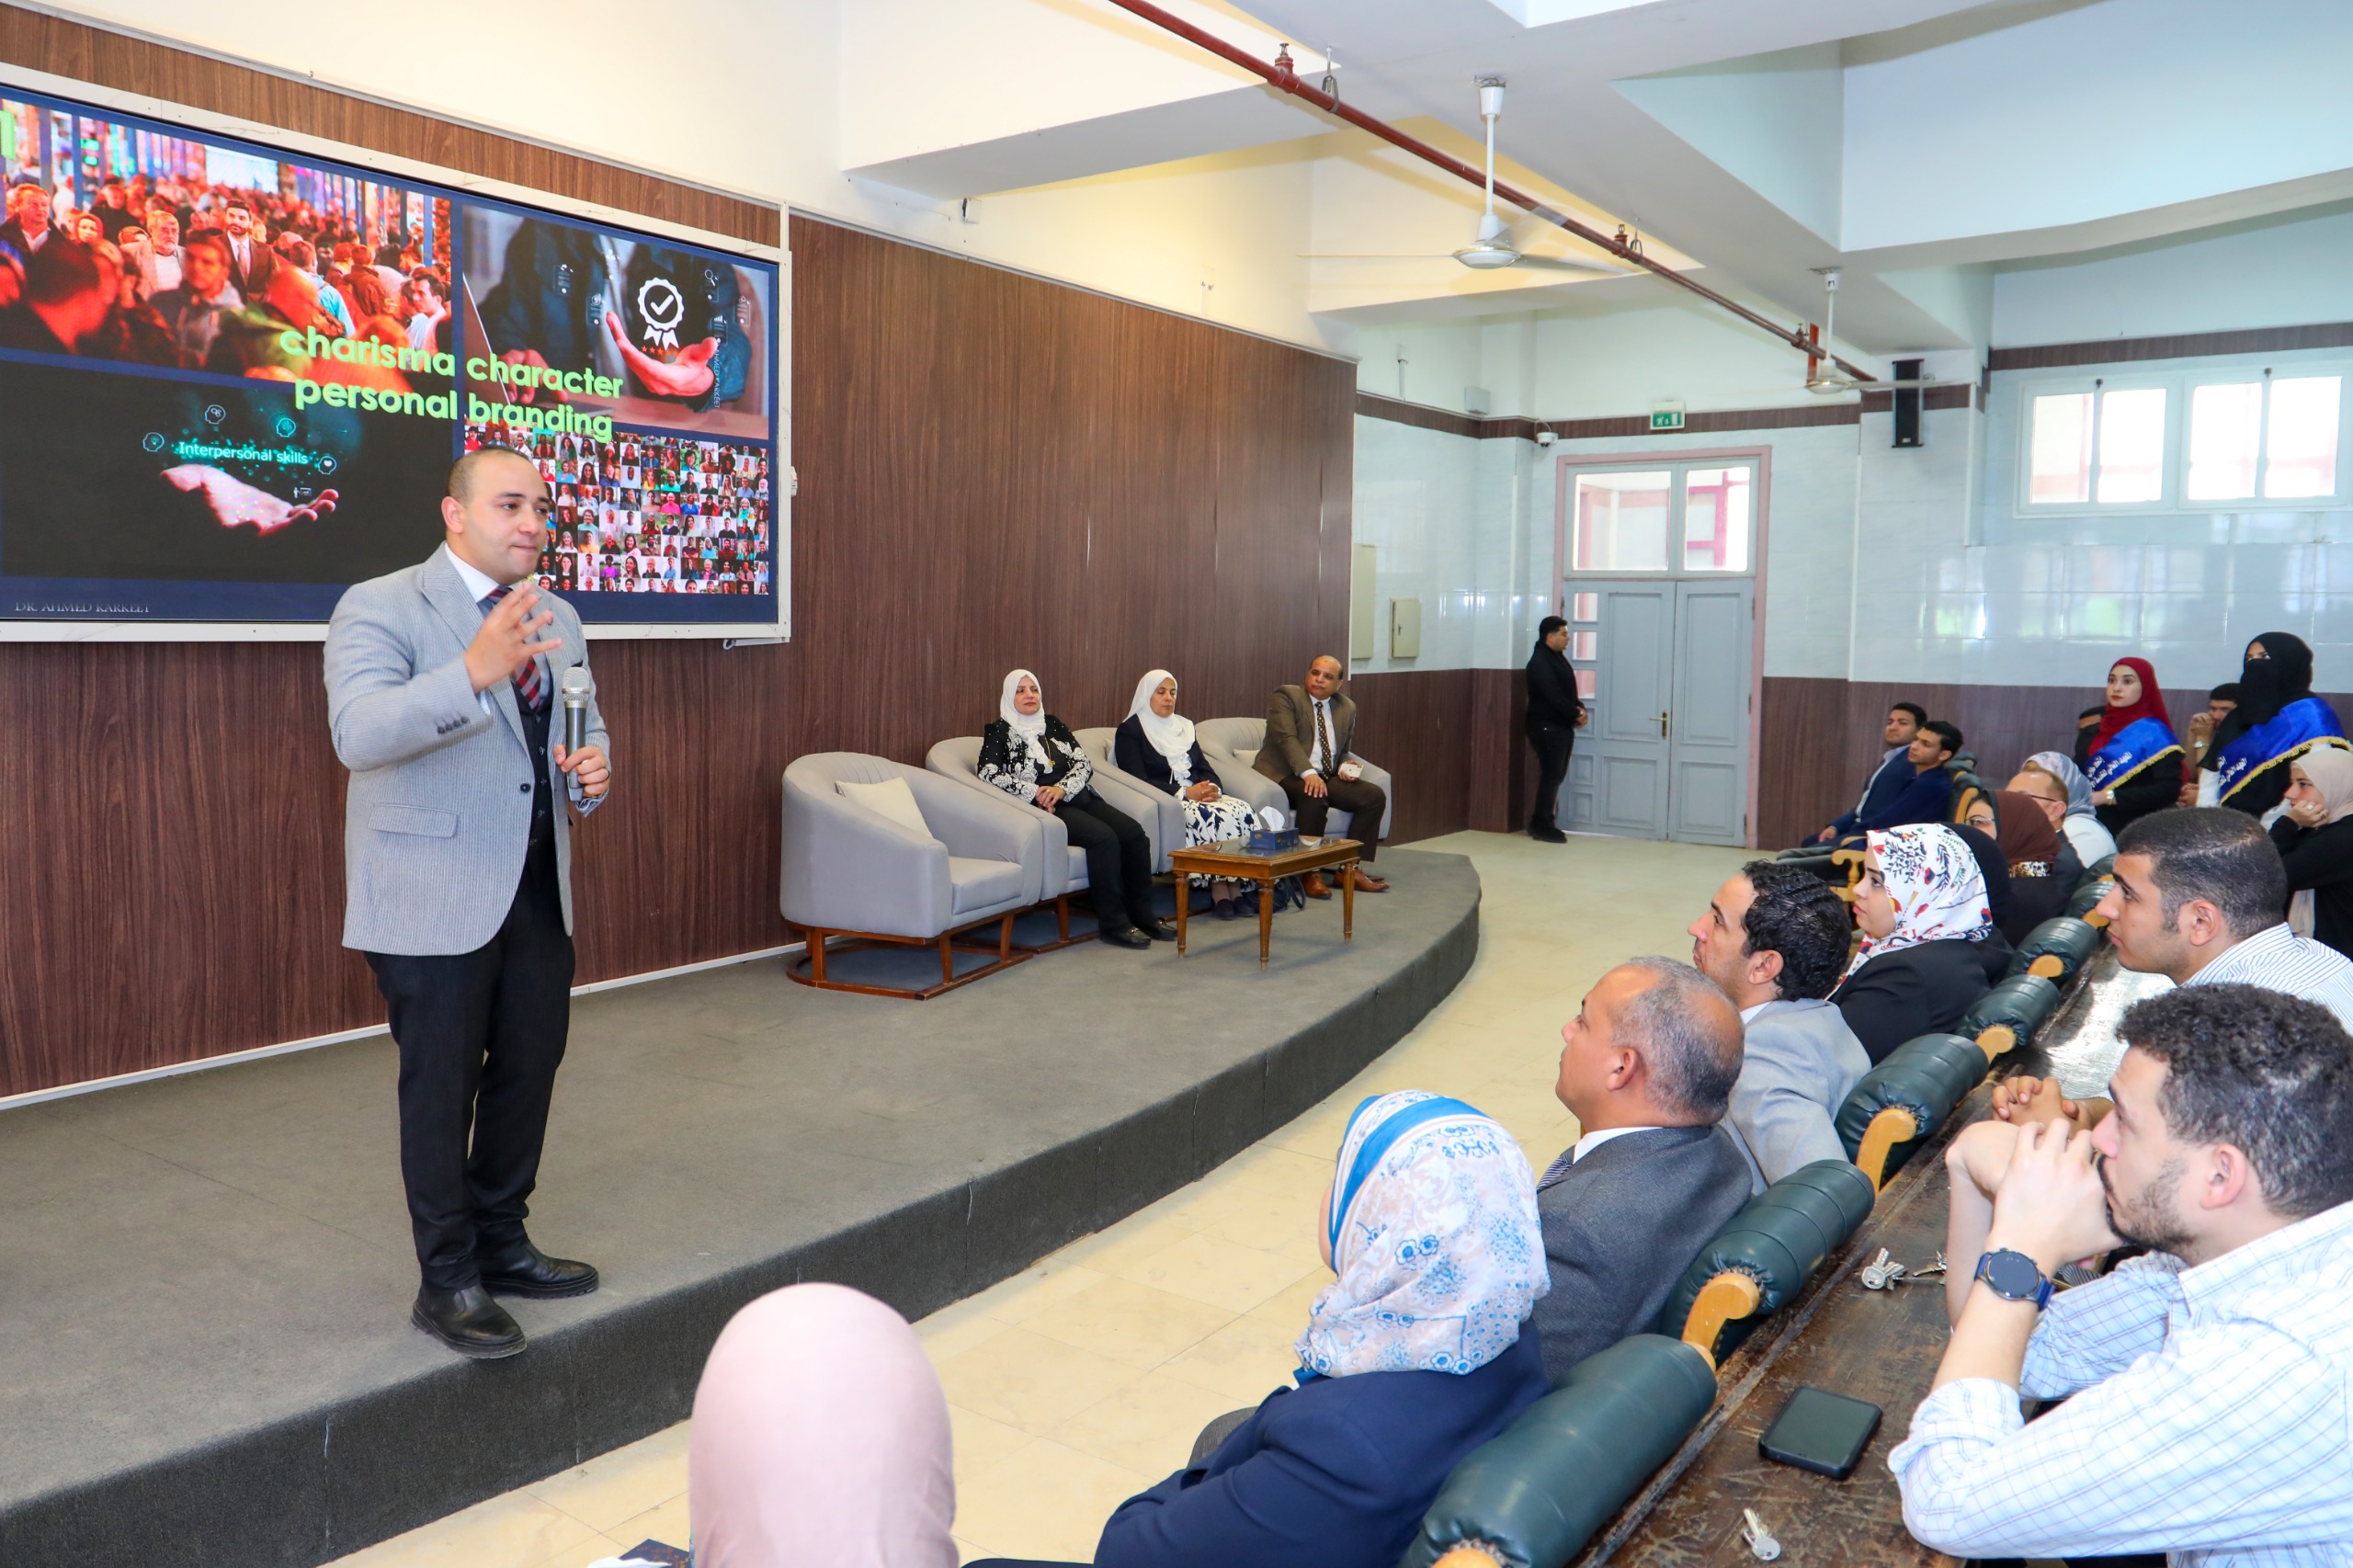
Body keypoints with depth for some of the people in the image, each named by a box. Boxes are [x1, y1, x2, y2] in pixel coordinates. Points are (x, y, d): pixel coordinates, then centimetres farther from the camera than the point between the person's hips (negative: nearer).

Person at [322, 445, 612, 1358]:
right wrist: (474, 671, -40)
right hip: (436, 896, -7)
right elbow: (359, 733, -25)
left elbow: (585, 729, 23)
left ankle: (501, 1244, 33)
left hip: (538, 890, 7)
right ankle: (448, 1282, 18)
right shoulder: (381, 608, -9)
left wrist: (593, 770, -2)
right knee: (443, 1087, 2)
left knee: (530, 1068, 14)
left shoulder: (555, 620, 13)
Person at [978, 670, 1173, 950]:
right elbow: (989, 773, -8)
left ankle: (1142, 914, -8)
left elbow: (1083, 763, 11)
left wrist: (1062, 788, -10)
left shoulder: (1054, 725, 21)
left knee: (1134, 833, -18)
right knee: (1103, 837, -30)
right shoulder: (999, 731, 7)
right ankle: (1113, 923, -23)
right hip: (1045, 809, -6)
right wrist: (1035, 792, -16)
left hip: (1080, 797, 6)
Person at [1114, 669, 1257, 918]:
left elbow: (1204, 767, 18)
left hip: (1198, 795, 6)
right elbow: (1138, 780, -11)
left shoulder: (1183, 726, 23)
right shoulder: (1130, 731, 1)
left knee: (1242, 810, -24)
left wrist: (1212, 787, -7)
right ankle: (1220, 887, -25)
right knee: (1214, 817, -34)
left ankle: (1236, 885, -26)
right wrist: (1184, 793, -19)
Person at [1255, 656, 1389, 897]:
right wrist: (1308, 773, -32)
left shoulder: (1347, 708, 15)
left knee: (1375, 795, -12)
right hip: (1284, 775, -6)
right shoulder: (1286, 696, -4)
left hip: (1327, 776, 7)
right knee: (1314, 795, -37)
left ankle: (1353, 869, -12)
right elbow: (1287, 738, -18)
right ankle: (1311, 873, -28)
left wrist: (1345, 766, -1)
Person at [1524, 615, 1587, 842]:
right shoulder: (1540, 662, -15)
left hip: (1562, 726, 10)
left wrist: (1579, 708, 1)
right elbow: (1553, 696, -21)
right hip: (1547, 727, -10)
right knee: (1551, 776, -9)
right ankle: (1542, 827, -4)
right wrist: (1575, 714, -13)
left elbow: (1568, 690, 20)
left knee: (1556, 776, 10)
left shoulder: (1558, 658, 16)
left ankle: (1542, 823, 17)